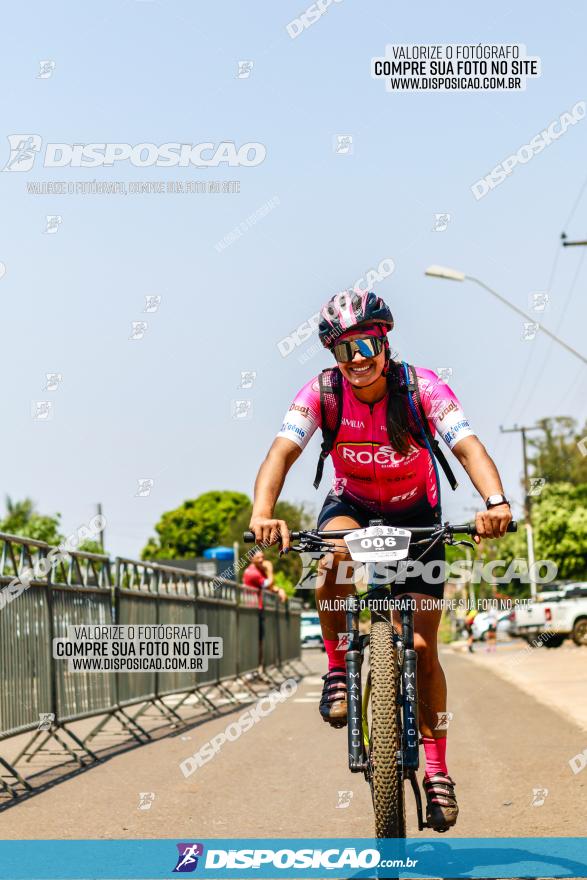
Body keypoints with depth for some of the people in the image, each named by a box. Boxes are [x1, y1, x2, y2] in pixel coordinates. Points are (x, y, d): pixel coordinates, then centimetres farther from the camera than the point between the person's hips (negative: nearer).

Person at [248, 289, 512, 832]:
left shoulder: (422, 388, -24)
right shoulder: (322, 393, -21)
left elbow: (468, 446, -37)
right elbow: (283, 451, -34)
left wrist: (495, 501, -57)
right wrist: (263, 511, -54)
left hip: (416, 513, 0)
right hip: (352, 505, 0)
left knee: (422, 648, -5)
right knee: (335, 555, -38)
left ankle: (436, 768, 11)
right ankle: (338, 669, -14)